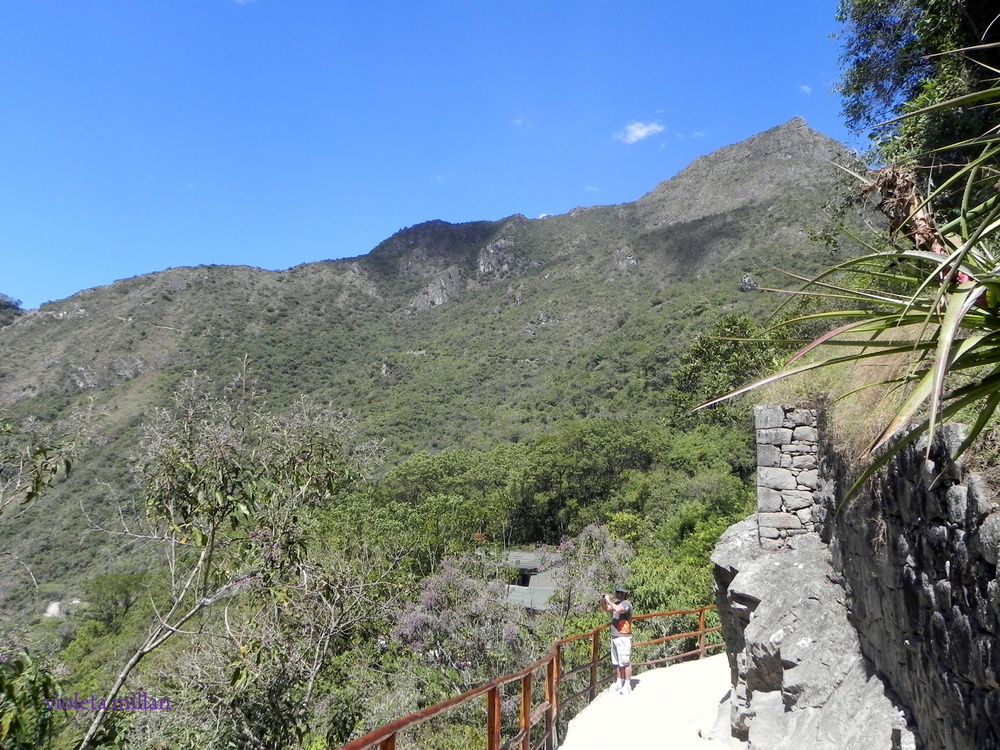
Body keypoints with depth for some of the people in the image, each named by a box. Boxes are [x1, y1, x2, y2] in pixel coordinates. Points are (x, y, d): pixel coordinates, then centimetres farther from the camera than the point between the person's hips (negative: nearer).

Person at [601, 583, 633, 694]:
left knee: (625, 662, -4)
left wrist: (609, 600, -22)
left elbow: (618, 610, -34)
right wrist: (603, 601, 6)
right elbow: (607, 609, 25)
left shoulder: (627, 604, -14)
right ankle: (619, 682, 26)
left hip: (623, 637, -9)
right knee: (617, 662, 16)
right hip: (614, 637, 9)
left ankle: (627, 685, 3)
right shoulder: (617, 603, 13)